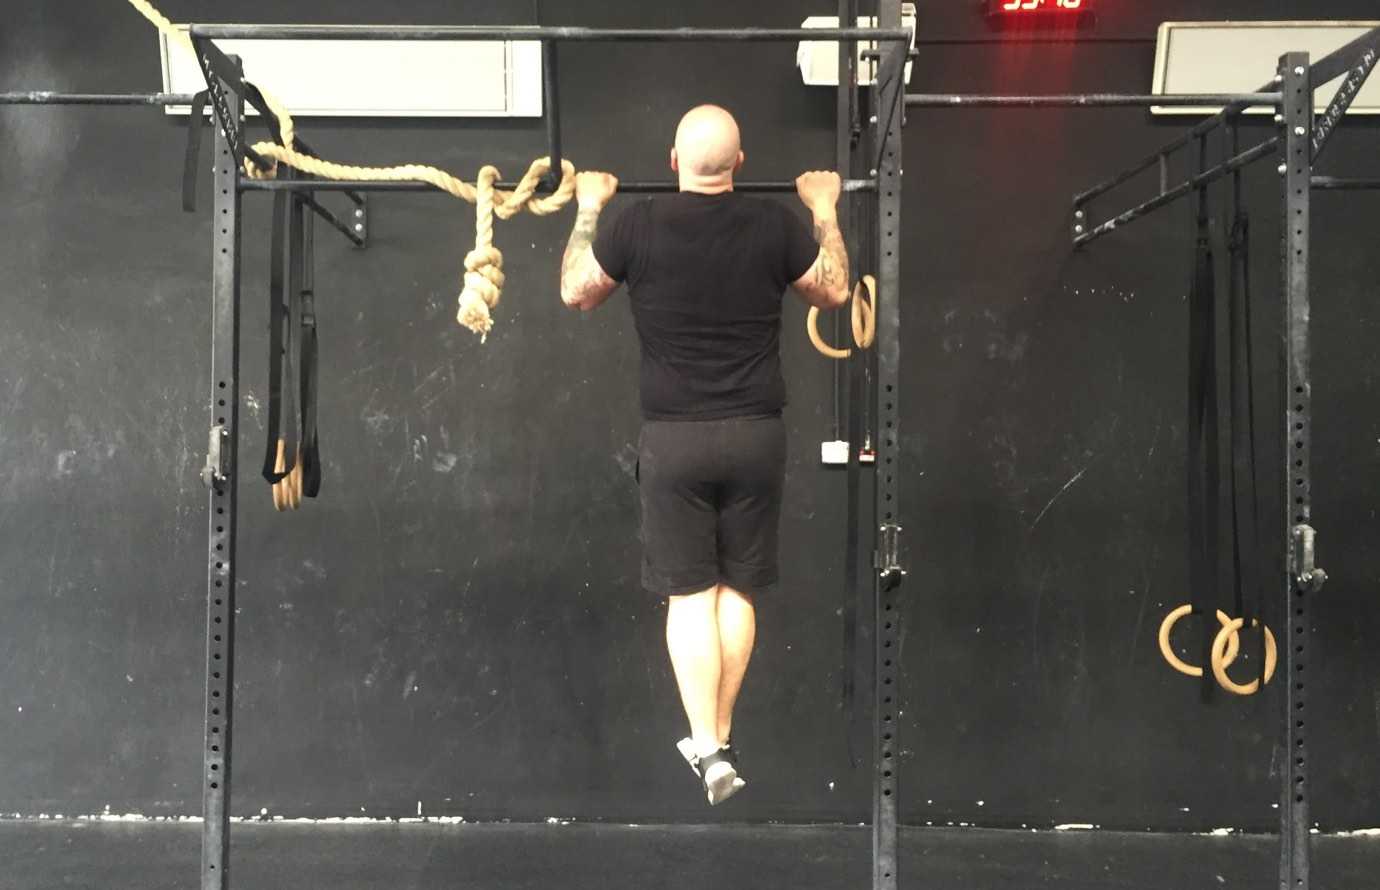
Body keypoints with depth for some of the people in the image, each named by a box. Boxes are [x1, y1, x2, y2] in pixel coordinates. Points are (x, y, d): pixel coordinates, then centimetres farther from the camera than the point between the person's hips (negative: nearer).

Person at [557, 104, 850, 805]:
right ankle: (717, 739, 20)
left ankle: (708, 748, -5)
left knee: (689, 594, 3)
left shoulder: (638, 226, -6)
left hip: (674, 438, -1)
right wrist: (825, 210, 25)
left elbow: (575, 292, 10)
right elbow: (835, 291, 13)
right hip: (756, 435, 2)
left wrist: (587, 210, 22)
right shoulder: (774, 227, -3)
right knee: (736, 590, 12)